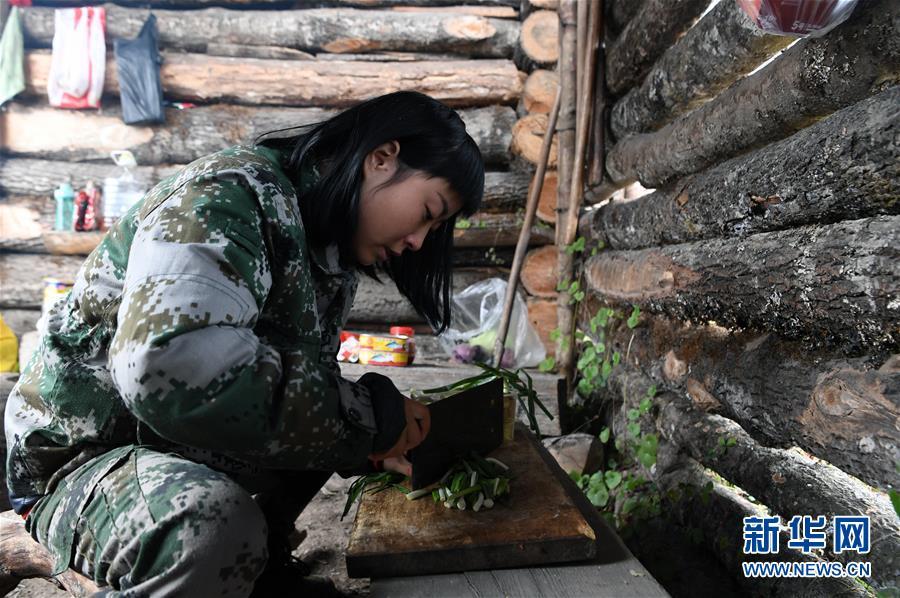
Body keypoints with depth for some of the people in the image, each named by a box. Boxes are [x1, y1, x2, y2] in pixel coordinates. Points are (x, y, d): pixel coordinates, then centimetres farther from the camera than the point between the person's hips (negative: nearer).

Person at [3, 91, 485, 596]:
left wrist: (373, 439, -9)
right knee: (217, 524, -35)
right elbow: (172, 364, -37)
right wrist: (365, 414, -28)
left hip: (194, 449, 8)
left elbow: (311, 378, 9)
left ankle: (255, 550, 5)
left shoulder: (330, 250, 4)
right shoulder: (230, 194, -23)